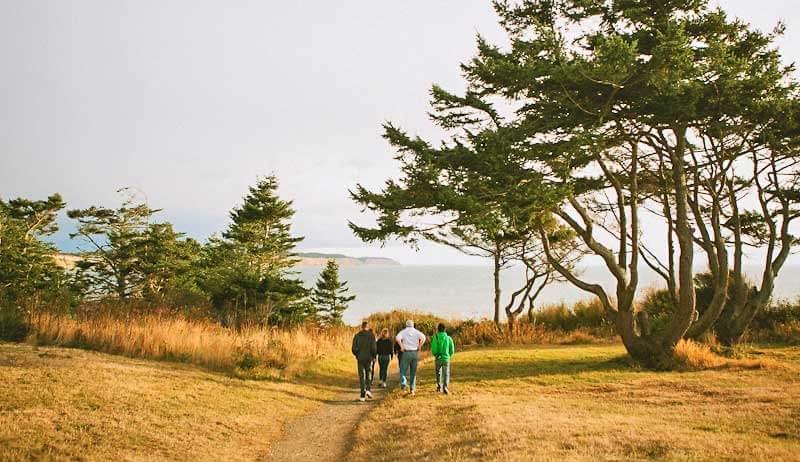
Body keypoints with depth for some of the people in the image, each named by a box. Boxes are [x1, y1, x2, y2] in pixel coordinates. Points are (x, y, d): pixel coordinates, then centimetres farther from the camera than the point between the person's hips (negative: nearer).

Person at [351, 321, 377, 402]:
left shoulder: (357, 336, 0)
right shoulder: (371, 336, -5)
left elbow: (354, 348, -3)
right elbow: (374, 348, -10)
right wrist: (374, 356, 5)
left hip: (360, 358, 1)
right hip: (369, 358, -1)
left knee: (362, 376, 5)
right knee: (368, 375, 16)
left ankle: (363, 395, 0)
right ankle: (368, 389, -3)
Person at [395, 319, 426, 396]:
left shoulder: (403, 331, 1)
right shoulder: (416, 332, 5)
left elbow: (397, 338, -19)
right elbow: (423, 338, -13)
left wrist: (402, 347, -9)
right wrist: (419, 347, -4)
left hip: (406, 352, -2)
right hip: (415, 353, 2)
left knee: (403, 370, 6)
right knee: (413, 372, 11)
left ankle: (403, 383, -19)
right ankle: (412, 389, 10)